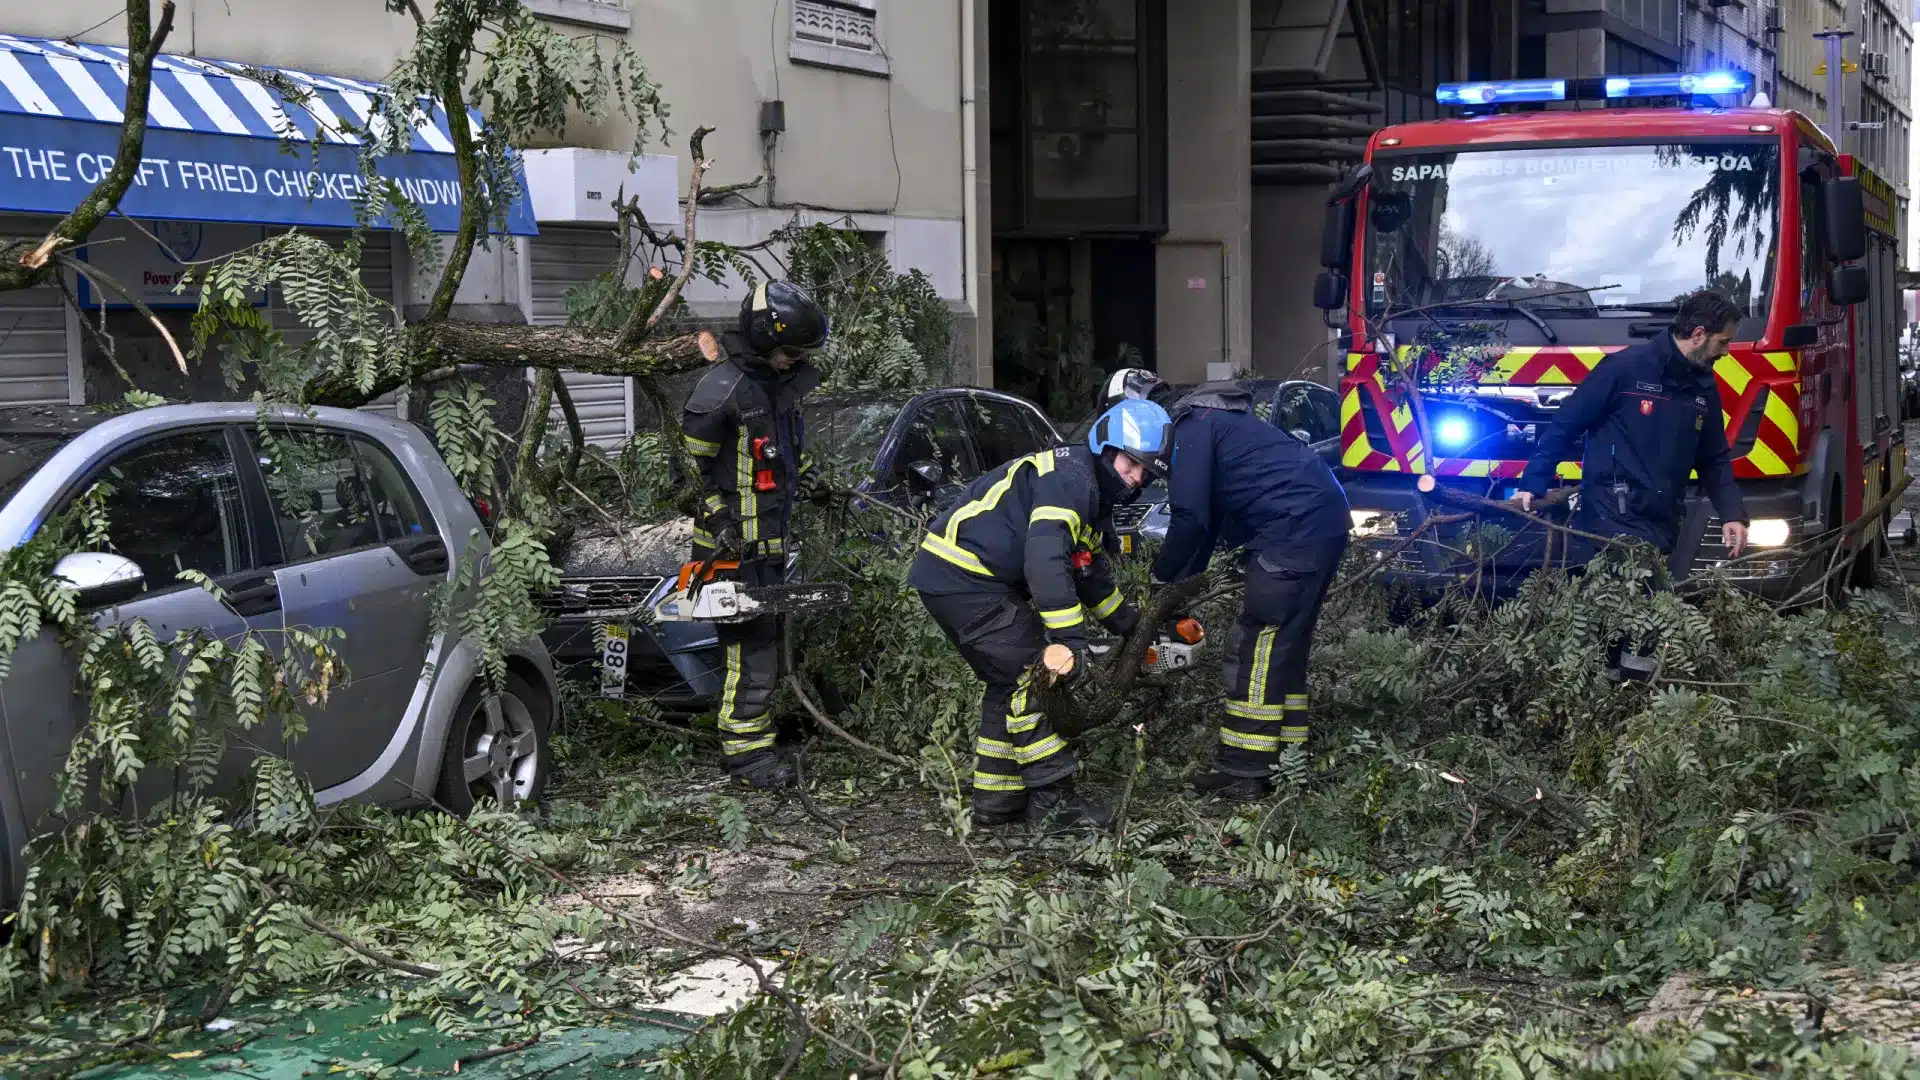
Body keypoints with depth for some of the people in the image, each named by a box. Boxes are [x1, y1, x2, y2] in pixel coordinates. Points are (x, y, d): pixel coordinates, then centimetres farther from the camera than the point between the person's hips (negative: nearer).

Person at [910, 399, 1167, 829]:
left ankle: (995, 800, 21)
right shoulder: (1070, 478, -17)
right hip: (962, 578, -11)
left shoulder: (1093, 492, 17)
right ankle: (1052, 800, -6)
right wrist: (1071, 638, -30)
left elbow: (1090, 569, 29)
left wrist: (1129, 623, 30)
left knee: (1011, 683, 15)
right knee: (1033, 674, -10)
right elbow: (1044, 561, -29)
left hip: (953, 575, 11)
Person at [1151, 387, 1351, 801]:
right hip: (1321, 523, 10)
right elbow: (1210, 517, 28)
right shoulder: (1213, 421, 26)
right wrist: (1182, 579, 24)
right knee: (1284, 648, 16)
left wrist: (1161, 576, -1)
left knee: (1256, 649, -6)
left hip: (1296, 529, -10)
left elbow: (1190, 518, -14)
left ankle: (1242, 773, -3)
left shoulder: (1192, 428, -6)